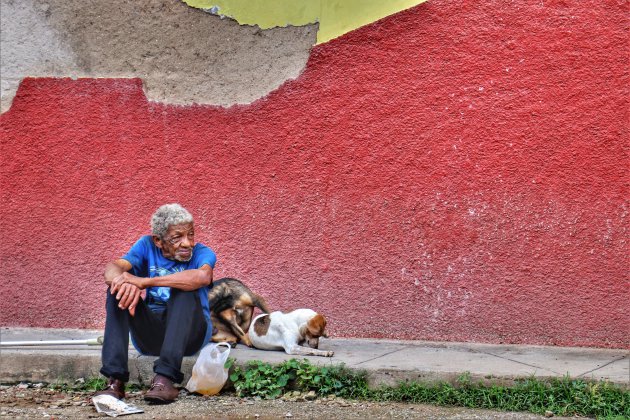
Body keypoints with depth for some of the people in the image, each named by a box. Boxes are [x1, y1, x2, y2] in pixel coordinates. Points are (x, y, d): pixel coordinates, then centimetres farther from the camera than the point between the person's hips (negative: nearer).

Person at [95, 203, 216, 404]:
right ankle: (115, 380, -29)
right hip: (150, 336, 3)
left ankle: (165, 379, -38)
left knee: (184, 289, -28)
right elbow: (112, 268, -15)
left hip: (189, 334, -3)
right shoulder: (147, 246, 1)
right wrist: (126, 282, -42)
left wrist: (144, 282, -37)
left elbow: (203, 276, -33)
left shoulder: (201, 252, -7)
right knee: (118, 287, -17)